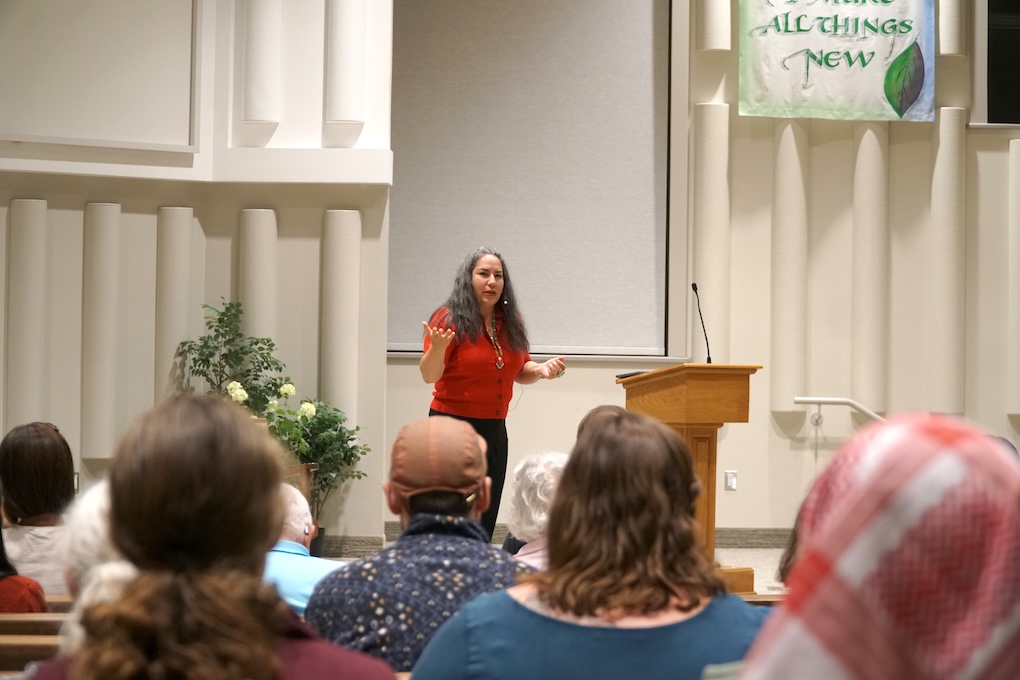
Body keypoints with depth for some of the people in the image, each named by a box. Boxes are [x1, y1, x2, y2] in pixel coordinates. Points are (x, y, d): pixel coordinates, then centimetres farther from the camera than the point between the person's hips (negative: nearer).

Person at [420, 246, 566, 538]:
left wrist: (541, 369, -2)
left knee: (485, 521, 10)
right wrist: (437, 347, -34)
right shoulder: (449, 319, -10)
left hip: (494, 430, 6)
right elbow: (429, 376, -15)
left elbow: (520, 372, 19)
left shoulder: (510, 323, 9)